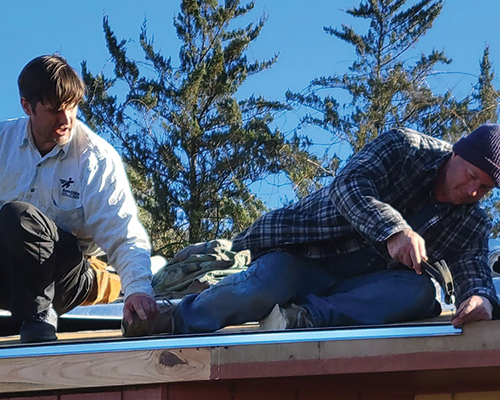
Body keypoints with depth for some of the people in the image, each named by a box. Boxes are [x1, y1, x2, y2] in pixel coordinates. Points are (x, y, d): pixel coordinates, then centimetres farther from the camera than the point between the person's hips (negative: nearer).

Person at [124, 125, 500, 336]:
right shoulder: (406, 147, -7)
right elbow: (349, 185, -21)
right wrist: (393, 230, -40)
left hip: (359, 284, 4)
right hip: (304, 257, -3)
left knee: (419, 292, -28)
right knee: (263, 287, -36)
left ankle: (305, 316, -34)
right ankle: (169, 327, -14)